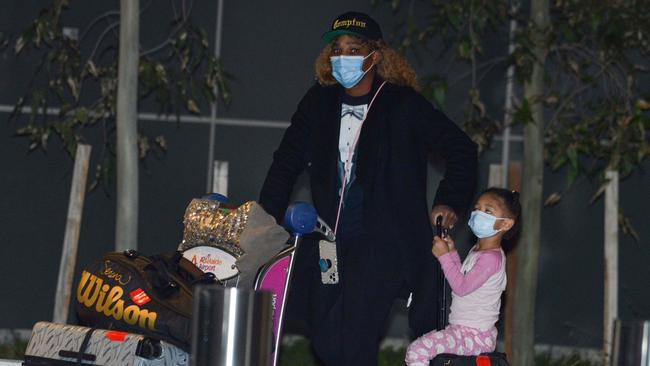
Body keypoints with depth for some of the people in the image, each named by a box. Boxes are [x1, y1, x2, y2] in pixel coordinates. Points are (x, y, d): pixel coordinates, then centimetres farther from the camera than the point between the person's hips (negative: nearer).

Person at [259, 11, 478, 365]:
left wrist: (449, 203, 0)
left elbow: (462, 150, 5)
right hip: (330, 240, 5)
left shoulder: (403, 105, -4)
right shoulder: (319, 102, 9)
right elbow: (286, 164, 13)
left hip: (381, 243, -5)